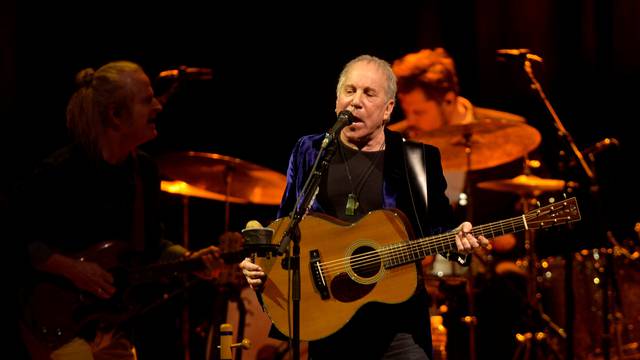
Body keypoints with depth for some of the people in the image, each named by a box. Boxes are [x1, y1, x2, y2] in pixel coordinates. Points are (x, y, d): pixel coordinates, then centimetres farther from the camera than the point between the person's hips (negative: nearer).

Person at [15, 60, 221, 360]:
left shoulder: (144, 169, 5)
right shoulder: (59, 172, -16)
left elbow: (151, 243, 14)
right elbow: (17, 239, -14)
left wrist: (187, 260, -3)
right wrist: (69, 268, -21)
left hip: (116, 317, 7)